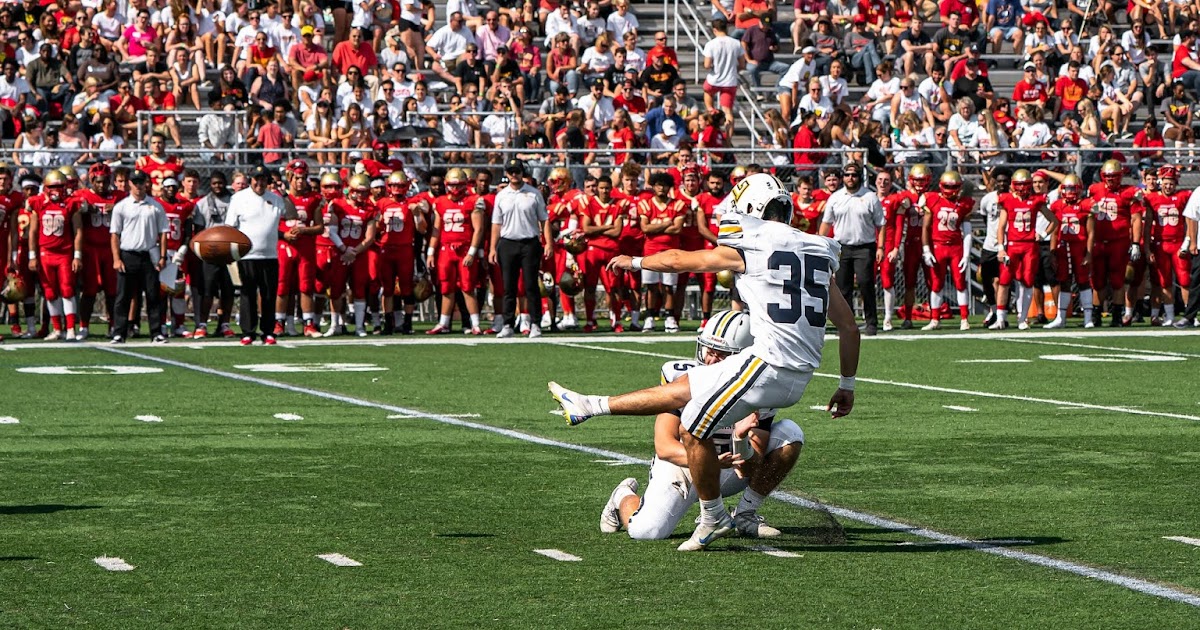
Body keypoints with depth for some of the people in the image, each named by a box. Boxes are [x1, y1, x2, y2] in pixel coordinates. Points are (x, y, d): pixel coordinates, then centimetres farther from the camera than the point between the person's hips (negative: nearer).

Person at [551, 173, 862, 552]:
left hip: (768, 364, -8)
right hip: (799, 379, 8)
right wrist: (847, 385, 24)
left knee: (696, 430, 10)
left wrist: (634, 262, 31)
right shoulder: (818, 253, 15)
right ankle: (589, 407, 29)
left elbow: (678, 261, 13)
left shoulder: (749, 248, -3)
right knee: (684, 390, 18)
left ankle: (713, 519, 23)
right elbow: (849, 328, 15)